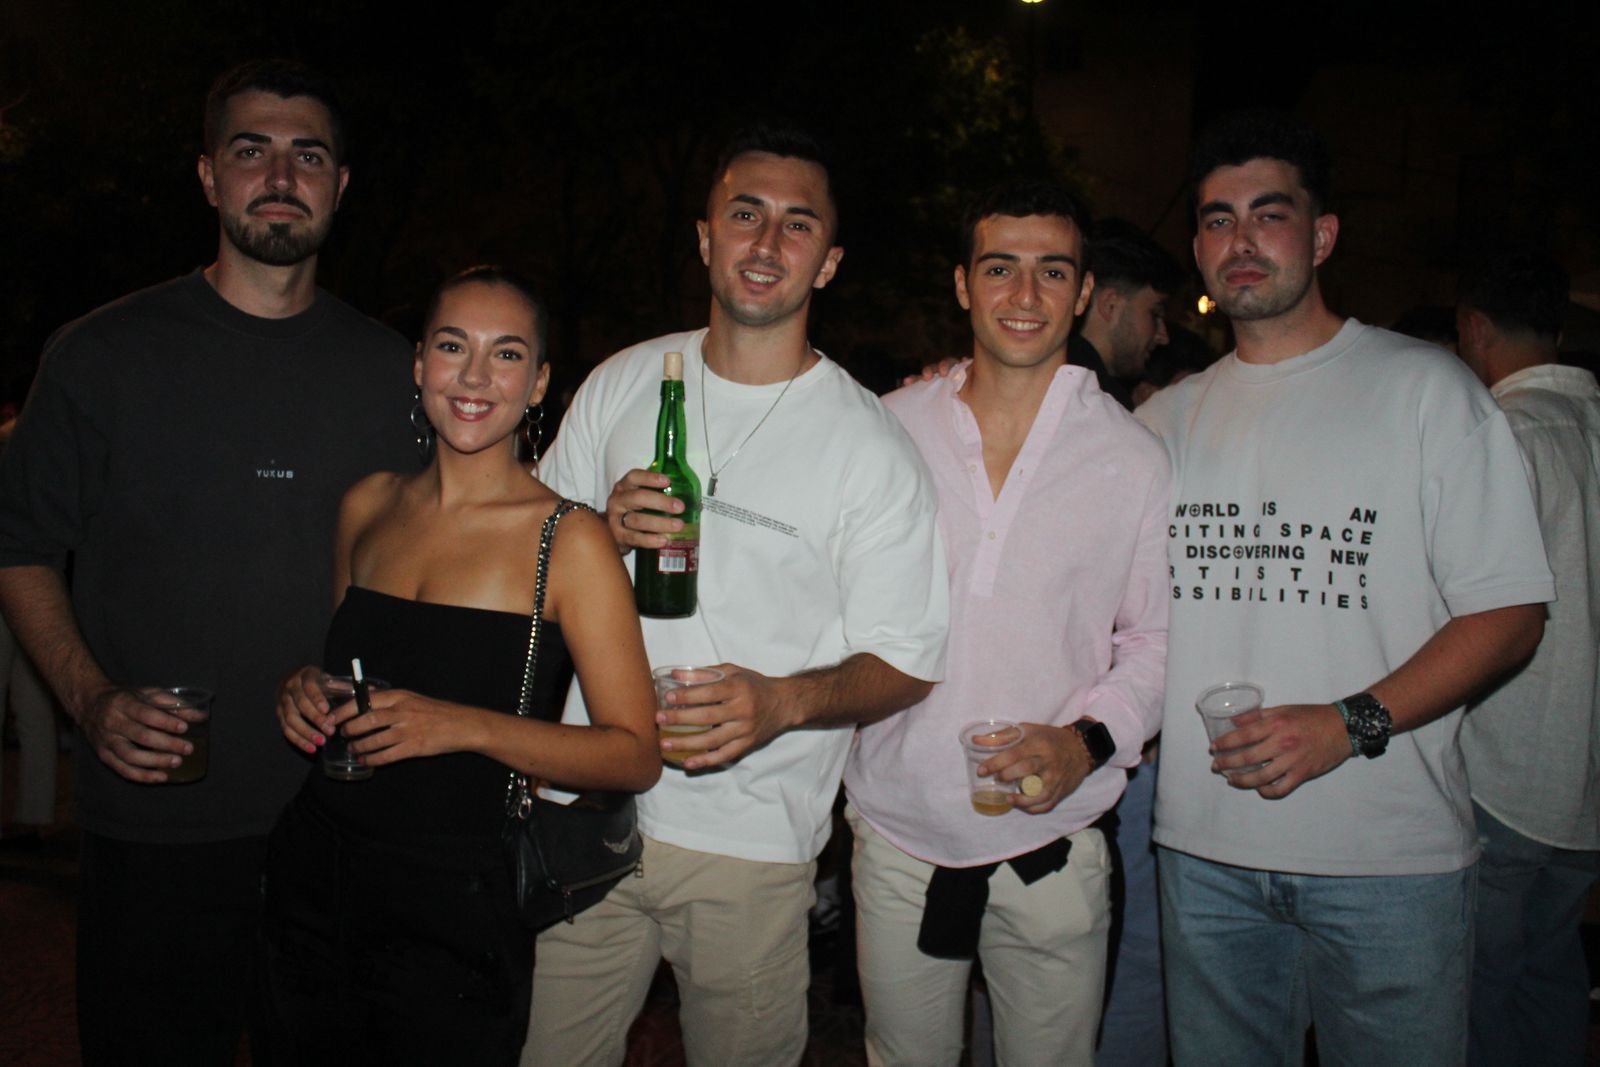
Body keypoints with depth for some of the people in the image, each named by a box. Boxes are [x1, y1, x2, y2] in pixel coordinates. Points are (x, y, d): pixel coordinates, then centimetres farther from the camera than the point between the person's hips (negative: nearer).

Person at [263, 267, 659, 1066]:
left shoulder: (569, 540, -12)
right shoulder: (368, 505, 4)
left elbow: (635, 754, -15)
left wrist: (467, 727, -25)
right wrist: (306, 689, -2)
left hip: (457, 907, -5)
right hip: (314, 878, 5)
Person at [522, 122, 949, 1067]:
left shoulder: (871, 446, -6)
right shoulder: (622, 384, 4)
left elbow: (907, 662, -6)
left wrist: (782, 701, -24)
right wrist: (603, 530, -10)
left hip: (749, 842, -2)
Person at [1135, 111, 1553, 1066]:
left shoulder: (1425, 388, -1)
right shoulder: (1168, 417, 11)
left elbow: (1510, 612, -6)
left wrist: (1353, 723, -18)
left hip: (1390, 854, -3)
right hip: (1205, 850, 4)